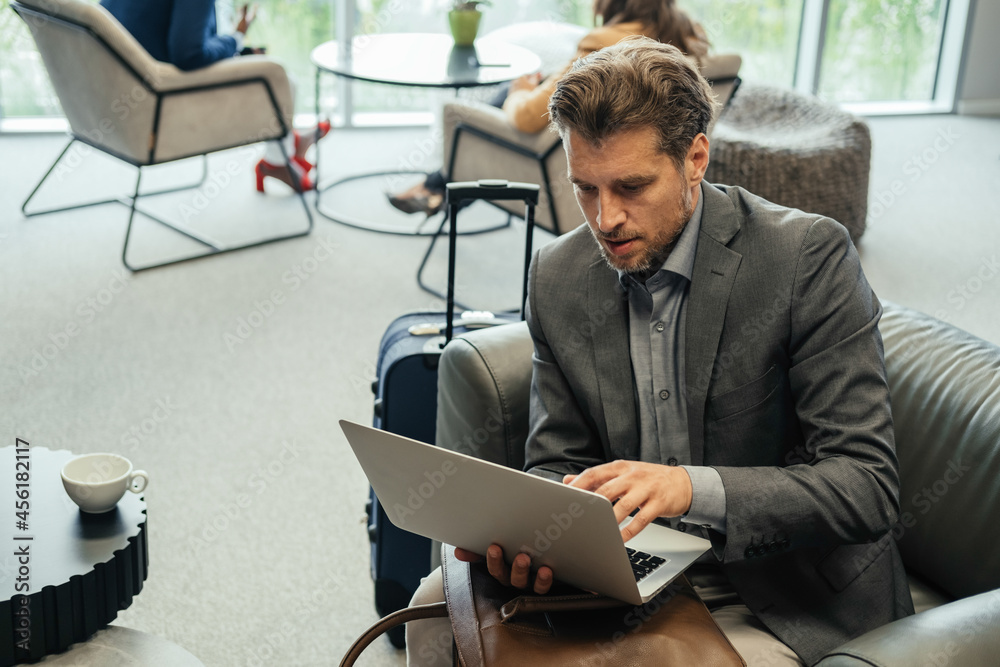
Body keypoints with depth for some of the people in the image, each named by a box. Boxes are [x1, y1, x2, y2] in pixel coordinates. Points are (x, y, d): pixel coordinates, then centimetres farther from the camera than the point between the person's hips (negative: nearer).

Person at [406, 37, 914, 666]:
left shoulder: (809, 256, -17)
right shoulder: (558, 277, -1)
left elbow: (868, 485, -21)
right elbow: (557, 466, 4)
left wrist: (693, 488, -36)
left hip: (780, 598, -4)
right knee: (439, 604, -10)